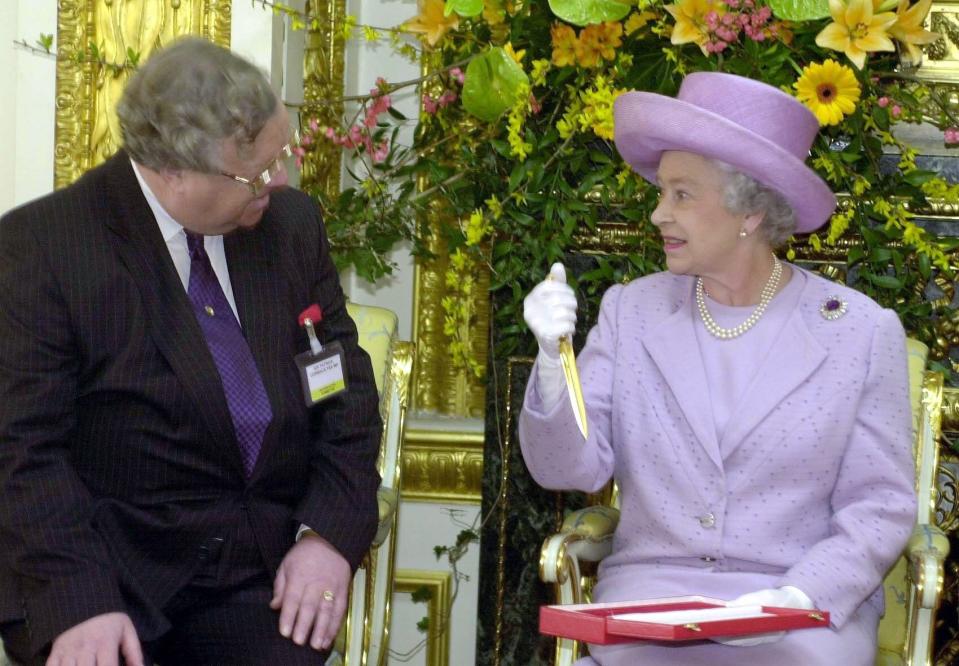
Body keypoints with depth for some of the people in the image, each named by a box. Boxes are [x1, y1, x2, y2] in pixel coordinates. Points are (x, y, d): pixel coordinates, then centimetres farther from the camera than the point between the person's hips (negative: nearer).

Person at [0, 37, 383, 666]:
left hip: (264, 567, 3)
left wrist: (331, 534, -7)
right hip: (109, 567, -3)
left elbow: (348, 388, 10)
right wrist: (79, 602, -26)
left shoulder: (293, 222, 6)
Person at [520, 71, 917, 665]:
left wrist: (800, 597, -16)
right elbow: (570, 470, 2)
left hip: (808, 606, 0)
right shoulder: (632, 311, 6)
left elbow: (881, 507, 0)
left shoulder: (864, 332, -1)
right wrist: (553, 359, -15)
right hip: (651, 586, 1)